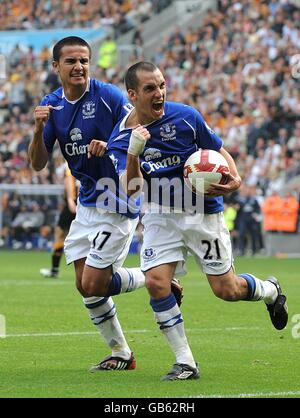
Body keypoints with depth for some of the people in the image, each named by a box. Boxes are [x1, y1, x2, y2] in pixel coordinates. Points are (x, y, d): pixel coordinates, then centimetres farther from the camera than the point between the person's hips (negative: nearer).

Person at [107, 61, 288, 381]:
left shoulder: (185, 116, -12)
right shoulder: (121, 138, -9)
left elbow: (218, 150, 1)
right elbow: (131, 188, -21)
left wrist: (234, 180, -17)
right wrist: (134, 152, -37)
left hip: (203, 213, -2)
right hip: (160, 215, 2)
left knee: (225, 289, 0)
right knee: (156, 281, -17)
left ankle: (270, 291, 36)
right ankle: (185, 362, -6)